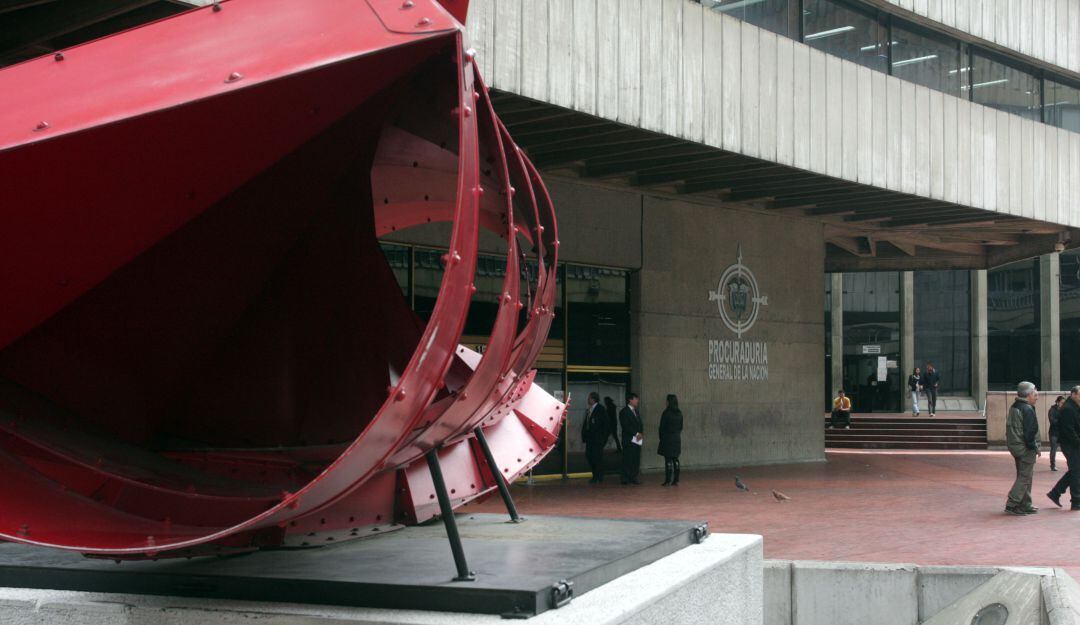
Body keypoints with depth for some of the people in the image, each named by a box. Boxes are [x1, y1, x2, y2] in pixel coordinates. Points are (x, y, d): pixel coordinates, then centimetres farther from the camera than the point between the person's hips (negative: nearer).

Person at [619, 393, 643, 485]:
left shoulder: (636, 411, 20)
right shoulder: (624, 412, -6)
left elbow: (639, 424, 19)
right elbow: (626, 426, -14)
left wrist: (640, 434, 0)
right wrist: (636, 434, -15)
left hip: (637, 440, 7)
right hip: (629, 440, -7)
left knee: (636, 460, 4)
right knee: (628, 460, -5)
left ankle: (633, 478, 10)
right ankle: (626, 479, -1)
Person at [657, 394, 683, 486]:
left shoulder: (666, 413, -14)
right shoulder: (679, 413, 4)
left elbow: (662, 427, -10)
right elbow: (681, 426, 10)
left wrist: (661, 438, 2)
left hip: (667, 438, -6)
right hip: (677, 439, 6)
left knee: (668, 460, -4)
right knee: (675, 459, 10)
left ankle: (667, 481, -4)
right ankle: (676, 480, 10)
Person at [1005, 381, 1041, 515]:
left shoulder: (1013, 407, 12)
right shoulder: (1027, 409, -17)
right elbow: (1029, 432, -21)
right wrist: (1035, 448, -12)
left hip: (1015, 447, 10)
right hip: (1026, 449, -10)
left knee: (1024, 476, 16)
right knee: (1024, 477, -5)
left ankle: (1025, 505, 21)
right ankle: (1011, 504, -8)